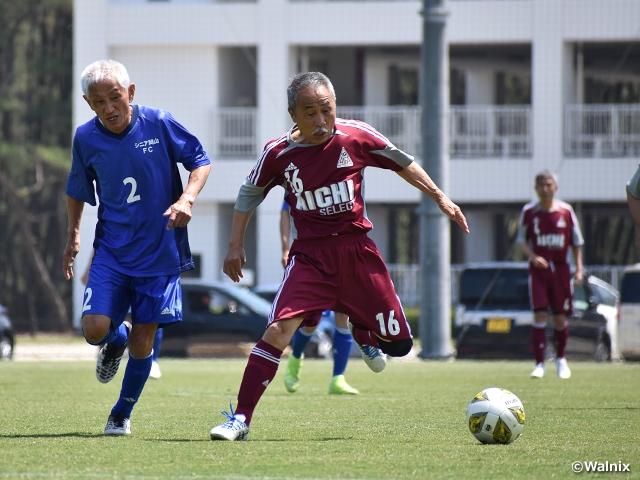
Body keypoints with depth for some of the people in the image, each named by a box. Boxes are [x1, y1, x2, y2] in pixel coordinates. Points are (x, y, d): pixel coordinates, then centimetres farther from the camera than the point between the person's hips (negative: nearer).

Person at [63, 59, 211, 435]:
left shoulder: (159, 124, -10)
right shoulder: (86, 138, -3)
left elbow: (201, 161, 1)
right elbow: (77, 190, 15)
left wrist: (187, 200, -15)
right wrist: (73, 235, 10)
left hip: (159, 249, -1)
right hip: (111, 250, 1)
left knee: (143, 340, 2)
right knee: (95, 328, -15)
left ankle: (122, 414, 22)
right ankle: (116, 339, 24)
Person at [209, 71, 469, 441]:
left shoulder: (355, 137, -7)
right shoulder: (279, 154, -7)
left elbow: (401, 162, 10)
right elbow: (250, 193, 11)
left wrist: (440, 197, 10)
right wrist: (236, 245, 9)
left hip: (358, 251, 2)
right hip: (311, 254, -2)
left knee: (398, 343, 5)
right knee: (279, 329, -22)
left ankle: (362, 333, 45)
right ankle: (241, 419, -16)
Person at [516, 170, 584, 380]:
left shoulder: (566, 211, 1)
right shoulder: (529, 211, 0)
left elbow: (576, 242, 9)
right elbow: (521, 240, 7)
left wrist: (579, 268, 3)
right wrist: (533, 256, -11)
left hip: (560, 269, 1)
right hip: (538, 269, -1)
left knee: (560, 317, 5)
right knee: (540, 314, -12)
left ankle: (560, 359, 28)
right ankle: (539, 364, -12)